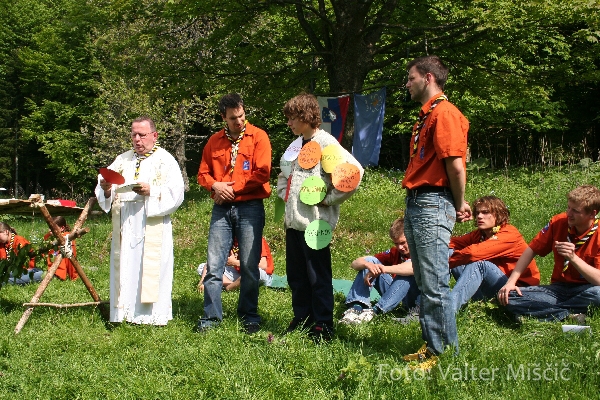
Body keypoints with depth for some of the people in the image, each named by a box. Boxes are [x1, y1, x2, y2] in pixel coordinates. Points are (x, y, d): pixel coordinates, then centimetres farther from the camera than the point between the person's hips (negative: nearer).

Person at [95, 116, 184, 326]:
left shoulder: (165, 161, 3)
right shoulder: (122, 160, 19)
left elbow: (175, 193, -9)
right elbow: (105, 189, 12)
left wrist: (151, 191, -22)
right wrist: (106, 189, -10)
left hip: (152, 228, -5)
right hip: (124, 228, 5)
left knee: (151, 272, -5)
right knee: (124, 271, 5)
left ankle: (152, 315, 1)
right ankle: (124, 313, 11)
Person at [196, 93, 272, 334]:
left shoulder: (258, 136, 0)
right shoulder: (215, 141, 11)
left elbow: (262, 173, -8)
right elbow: (203, 173, 14)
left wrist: (232, 188, -8)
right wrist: (215, 186, -8)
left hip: (250, 208, -3)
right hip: (221, 208, 3)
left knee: (249, 265, 2)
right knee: (214, 264, 0)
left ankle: (249, 316, 15)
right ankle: (211, 316, 9)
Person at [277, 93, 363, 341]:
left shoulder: (326, 143, -11)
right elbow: (284, 175, 33)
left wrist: (330, 199, -16)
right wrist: (284, 193, 14)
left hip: (315, 222, -8)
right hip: (293, 220, 8)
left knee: (318, 277, 0)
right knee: (296, 276, 14)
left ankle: (322, 327, 9)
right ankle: (301, 320, 26)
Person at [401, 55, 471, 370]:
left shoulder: (444, 113, -12)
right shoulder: (426, 115, 20)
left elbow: (456, 165, -18)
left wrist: (459, 205, -7)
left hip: (433, 205, -10)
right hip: (415, 203, 10)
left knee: (435, 285, -7)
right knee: (424, 283, 14)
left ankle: (446, 353, 0)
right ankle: (431, 346, 22)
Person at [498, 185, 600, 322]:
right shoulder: (558, 222, -3)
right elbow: (531, 250, 4)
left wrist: (573, 258, -33)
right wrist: (511, 282, -7)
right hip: (559, 288, 4)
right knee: (508, 297, -19)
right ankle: (570, 315, -23)